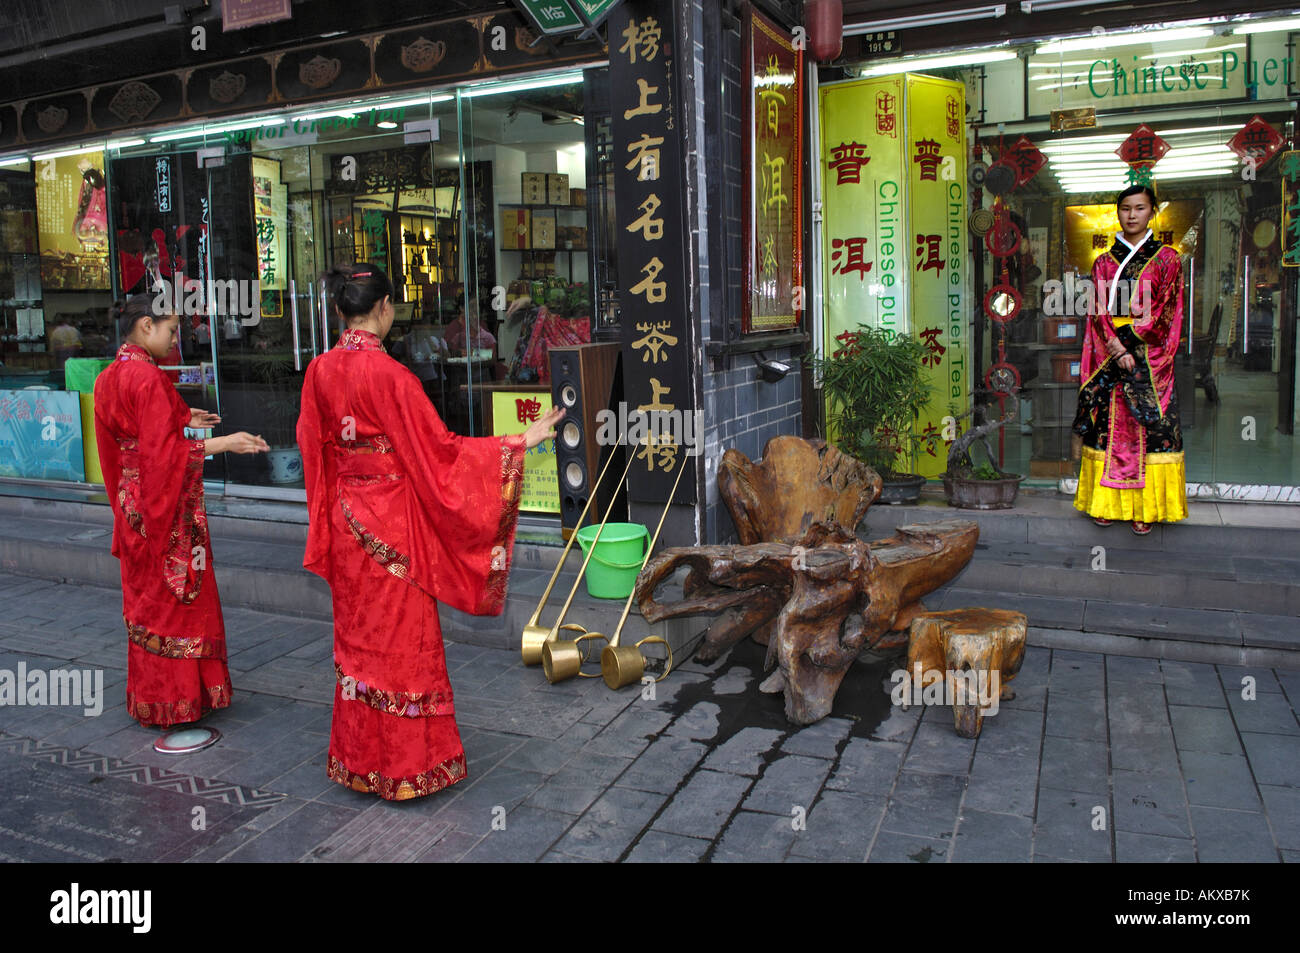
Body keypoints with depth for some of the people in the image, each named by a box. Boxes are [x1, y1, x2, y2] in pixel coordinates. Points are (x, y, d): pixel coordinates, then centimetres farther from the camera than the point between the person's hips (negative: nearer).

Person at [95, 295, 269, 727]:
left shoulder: (108, 378, 8)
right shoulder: (148, 378, -20)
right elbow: (164, 453, -23)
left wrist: (180, 419, 18)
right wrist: (223, 443, -21)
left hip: (133, 503, 9)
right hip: (165, 504, -9)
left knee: (146, 595, 17)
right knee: (174, 596, 1)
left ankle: (149, 696, 29)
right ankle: (176, 699, 11)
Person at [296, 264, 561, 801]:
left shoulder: (320, 371, 0)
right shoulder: (389, 375, -19)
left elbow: (312, 446, 11)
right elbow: (439, 451, -17)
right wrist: (523, 441, -13)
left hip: (346, 519, 7)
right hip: (392, 523, -7)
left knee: (357, 635, 17)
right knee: (401, 636, 5)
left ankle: (357, 757, 31)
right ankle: (405, 764, 18)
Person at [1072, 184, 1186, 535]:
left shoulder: (1166, 259, 6)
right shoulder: (1104, 262, 11)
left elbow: (1163, 312, -3)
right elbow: (1099, 312, 2)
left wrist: (1129, 339, -14)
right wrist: (1117, 349, -12)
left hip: (1150, 356, -1)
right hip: (1108, 355, 2)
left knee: (1149, 426, -4)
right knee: (1108, 426, 0)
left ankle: (1145, 507, 2)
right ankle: (1106, 502, 7)